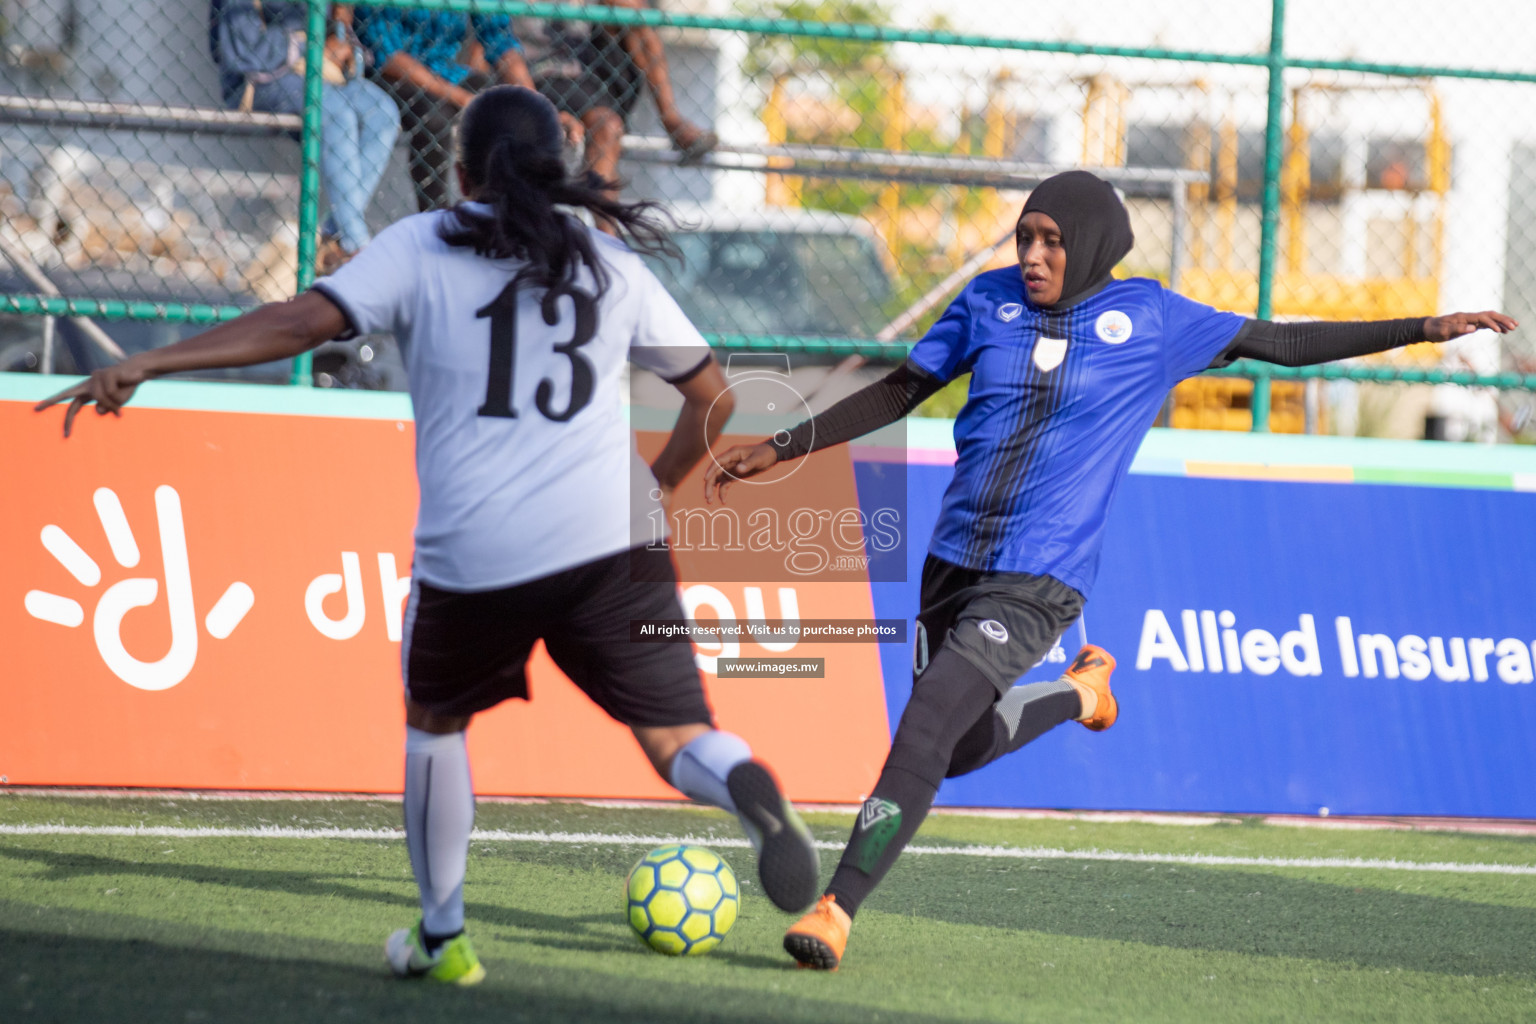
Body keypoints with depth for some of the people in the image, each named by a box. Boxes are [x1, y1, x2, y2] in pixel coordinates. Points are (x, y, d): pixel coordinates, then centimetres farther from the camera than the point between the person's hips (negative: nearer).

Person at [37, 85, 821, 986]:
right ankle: (749, 789, -32)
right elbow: (713, 395, 21)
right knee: (678, 741, 2)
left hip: (474, 555, -1)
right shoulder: (611, 265, 16)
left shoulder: (423, 247, 8)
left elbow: (307, 320, -6)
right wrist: (657, 489, 38)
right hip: (611, 541, 1)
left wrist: (143, 365, -7)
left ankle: (442, 937, 30)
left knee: (435, 720, 25)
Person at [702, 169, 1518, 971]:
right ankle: (1080, 691, 42)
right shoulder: (989, 301, 5)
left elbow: (1282, 343, 5)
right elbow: (898, 392, 14)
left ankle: (838, 909, -19)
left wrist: (1423, 329, 0)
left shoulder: (1151, 321, -2)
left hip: (1037, 585, -5)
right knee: (959, 749, 15)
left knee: (927, 722, -21)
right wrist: (783, 448, 10)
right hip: (952, 564, 5)